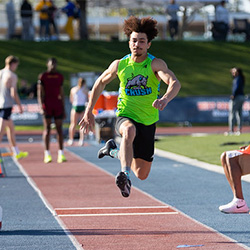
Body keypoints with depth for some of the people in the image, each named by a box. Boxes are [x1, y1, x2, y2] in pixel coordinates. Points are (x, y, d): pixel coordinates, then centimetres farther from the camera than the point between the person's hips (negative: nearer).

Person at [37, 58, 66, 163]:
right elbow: (40, 92, -3)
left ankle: (61, 154, -1)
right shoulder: (42, 76, 1)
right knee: (47, 128, -2)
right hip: (47, 105, -3)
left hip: (58, 105, 3)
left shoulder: (60, 76, 11)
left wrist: (63, 108, 11)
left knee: (59, 129, -1)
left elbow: (62, 93, 15)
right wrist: (41, 107, -13)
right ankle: (47, 154, 1)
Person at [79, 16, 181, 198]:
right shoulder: (119, 65, -4)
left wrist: (165, 99, -53)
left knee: (142, 174, 10)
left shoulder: (155, 64, -13)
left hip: (148, 122, 1)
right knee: (129, 130, -41)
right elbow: (100, 83, 14)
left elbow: (175, 83, -31)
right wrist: (89, 112, 14)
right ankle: (125, 175, -47)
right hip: (125, 117, -1)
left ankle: (117, 151, 38)